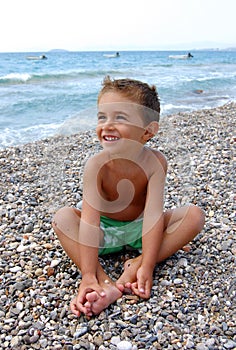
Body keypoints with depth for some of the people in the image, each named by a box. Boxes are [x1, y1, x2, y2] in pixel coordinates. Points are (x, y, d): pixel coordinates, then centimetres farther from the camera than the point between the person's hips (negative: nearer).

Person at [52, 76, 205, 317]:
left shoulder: (154, 161, -23)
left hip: (140, 228, 1)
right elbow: (89, 221, -33)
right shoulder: (96, 165, -26)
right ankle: (105, 283, -39)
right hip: (105, 233, 0)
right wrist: (88, 275, -40)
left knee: (195, 215, -20)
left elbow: (153, 214, -28)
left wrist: (147, 266, -37)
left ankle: (137, 263, -28)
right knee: (63, 217, -27)